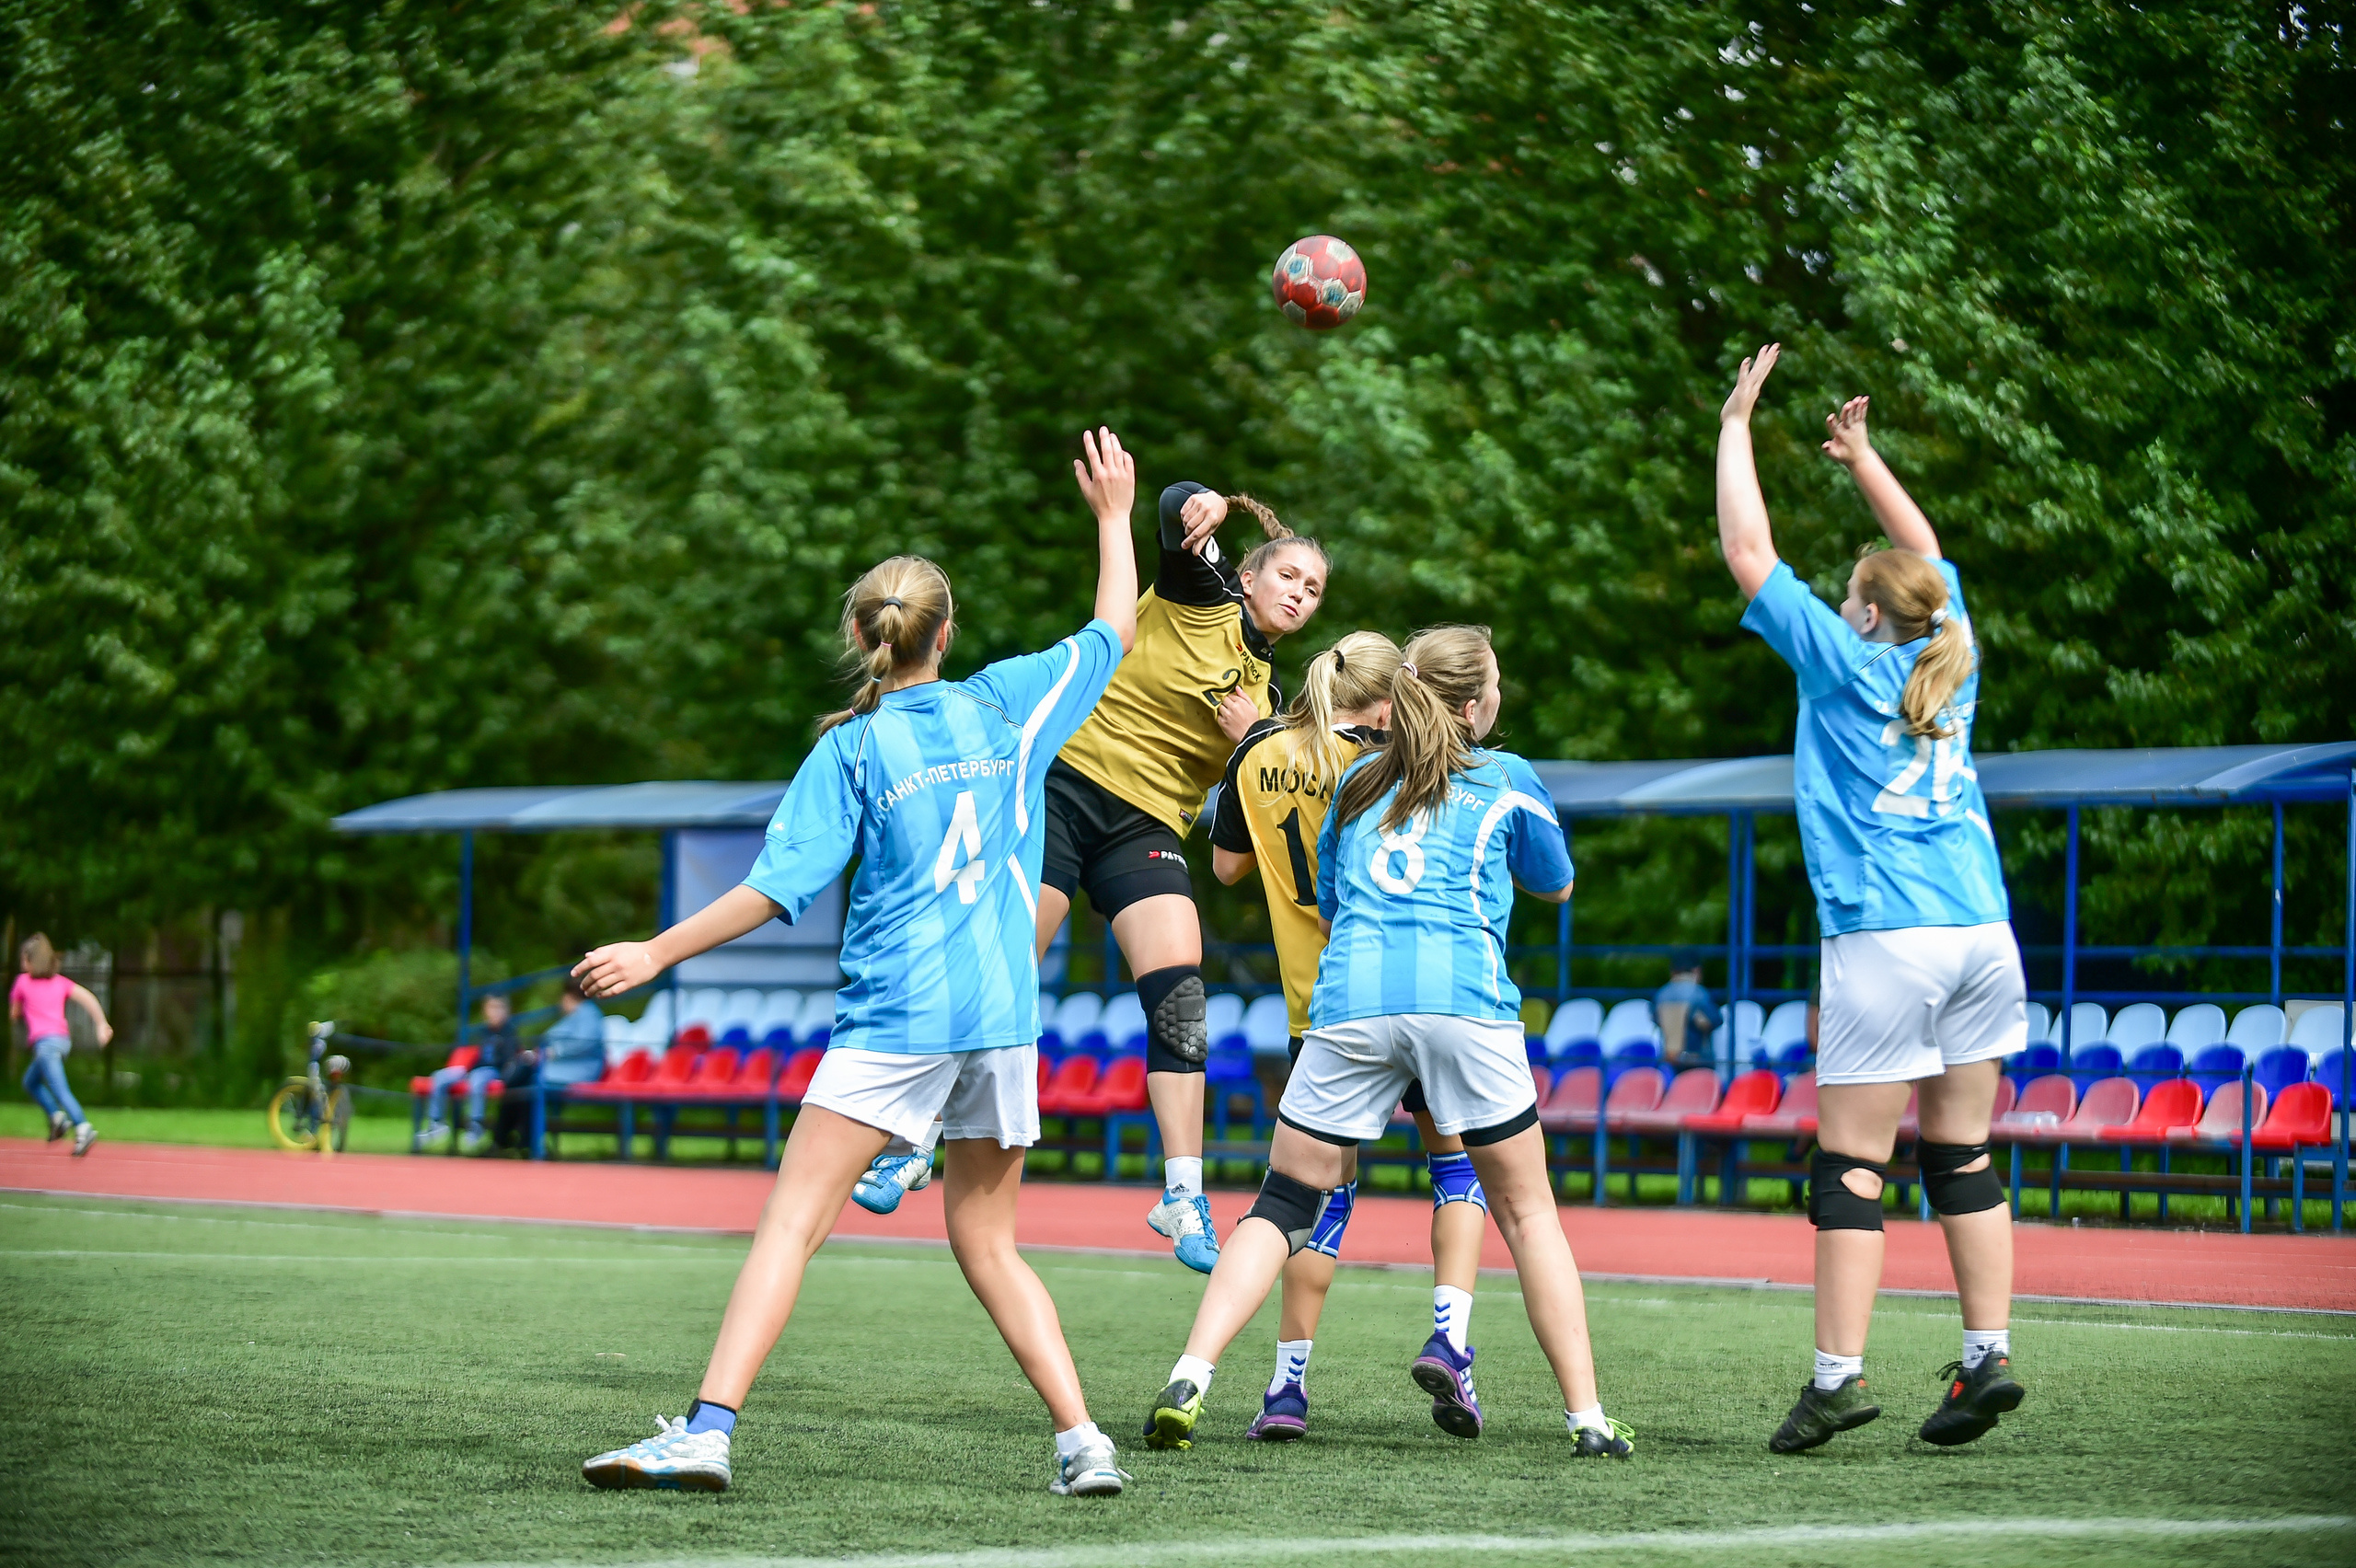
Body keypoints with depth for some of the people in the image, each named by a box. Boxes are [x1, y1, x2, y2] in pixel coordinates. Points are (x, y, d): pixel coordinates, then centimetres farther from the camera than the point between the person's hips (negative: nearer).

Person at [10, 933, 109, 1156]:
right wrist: (102, 1024, 2)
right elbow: (87, 997, 5)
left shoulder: (23, 981, 5)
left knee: (59, 1089, -15)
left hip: (44, 1040, -7)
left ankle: (84, 1128, -30)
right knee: (31, 1081, 23)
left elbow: (14, 1016, 14)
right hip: (63, 1038, 7)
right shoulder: (60, 982, 16)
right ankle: (57, 1116, 8)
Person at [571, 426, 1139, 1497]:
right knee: (986, 1244, 15)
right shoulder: (1007, 706, 8)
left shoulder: (851, 748, -2)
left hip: (894, 1017, -5)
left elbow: (778, 886, -8)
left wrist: (657, 954, -5)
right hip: (1002, 1016, 5)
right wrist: (1115, 515, 34)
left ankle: (706, 1431, -20)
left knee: (791, 1221, -9)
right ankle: (1083, 1443, 6)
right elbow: (1113, 633, 23)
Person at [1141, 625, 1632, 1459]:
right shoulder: (1507, 781, 14)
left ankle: (1188, 1381, -9)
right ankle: (1587, 1417, 5)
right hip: (1466, 999, -2)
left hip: (1349, 998, 2)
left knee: (1283, 1206, 7)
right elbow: (1555, 884, 31)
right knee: (1527, 1211, 9)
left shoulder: (1358, 781, 23)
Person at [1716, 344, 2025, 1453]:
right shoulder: (1949, 660, 11)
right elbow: (1925, 552, 31)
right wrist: (1862, 457, 37)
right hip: (1982, 933, 6)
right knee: (1961, 1157, 10)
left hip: (1885, 941, -6)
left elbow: (1748, 553, 2)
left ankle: (1838, 1375, -9)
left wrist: (1737, 425, 9)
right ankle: (1988, 1356, 6)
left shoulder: (1845, 663, -3)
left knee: (1852, 1165, -5)